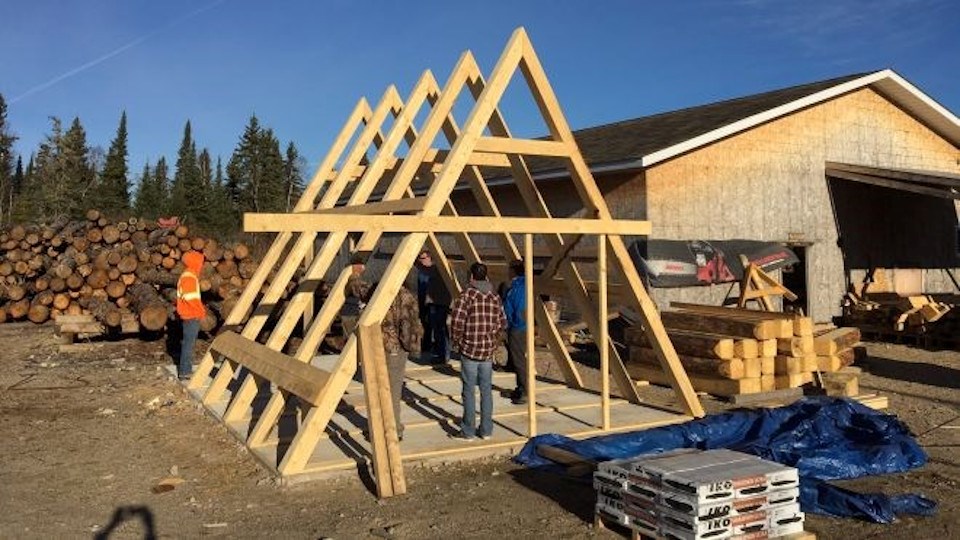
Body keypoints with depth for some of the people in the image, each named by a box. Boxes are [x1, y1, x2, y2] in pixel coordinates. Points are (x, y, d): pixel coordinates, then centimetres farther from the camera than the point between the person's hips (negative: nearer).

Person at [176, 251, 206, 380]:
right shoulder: (188, 277, -15)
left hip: (193, 316, 10)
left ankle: (186, 369, 22)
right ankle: (185, 372, -5)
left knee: (189, 343, 15)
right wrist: (200, 311, -14)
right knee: (188, 344, -8)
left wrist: (200, 309, 14)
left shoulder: (191, 276, 17)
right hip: (191, 316, -10)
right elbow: (189, 297, -22)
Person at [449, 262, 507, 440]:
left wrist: (457, 342, -1)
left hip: (469, 350, -4)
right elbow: (502, 323, 8)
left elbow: (457, 322, -16)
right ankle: (486, 430, 17)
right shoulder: (495, 297, 5)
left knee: (469, 390, 3)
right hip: (488, 351, 5)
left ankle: (468, 431, 7)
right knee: (486, 390, 11)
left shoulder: (467, 296, -10)